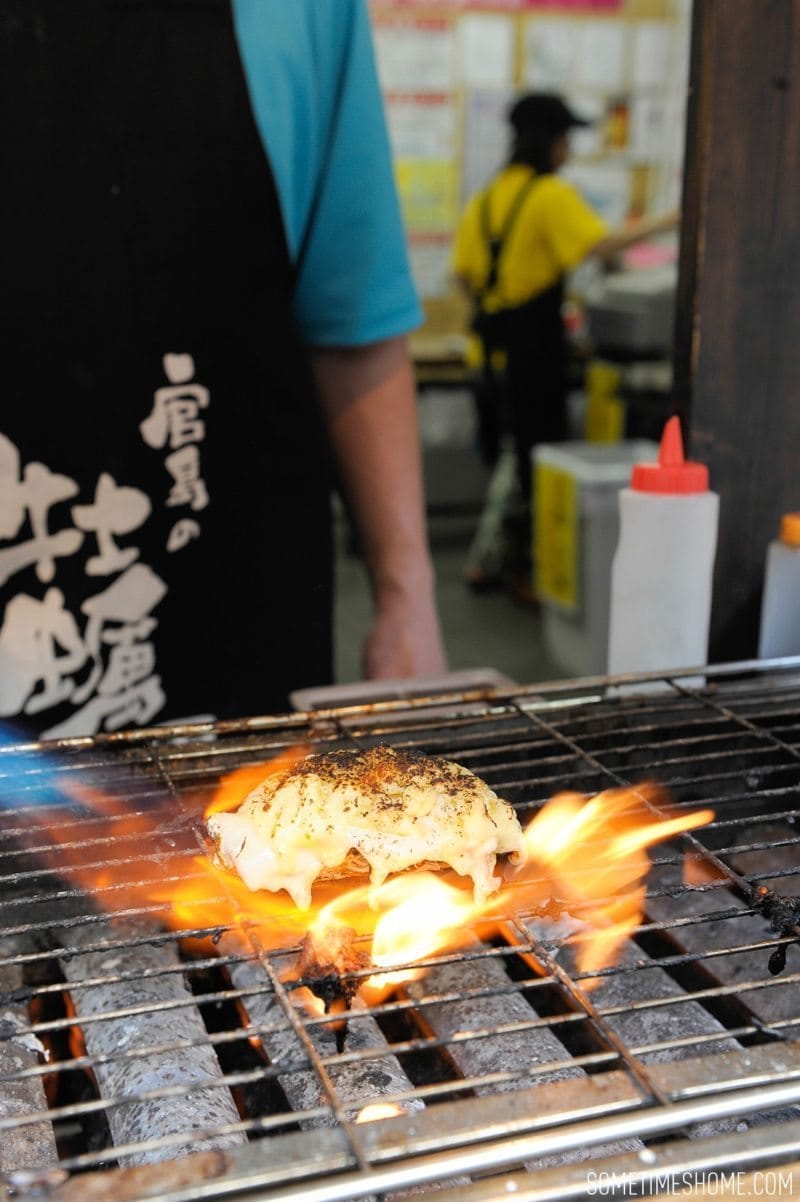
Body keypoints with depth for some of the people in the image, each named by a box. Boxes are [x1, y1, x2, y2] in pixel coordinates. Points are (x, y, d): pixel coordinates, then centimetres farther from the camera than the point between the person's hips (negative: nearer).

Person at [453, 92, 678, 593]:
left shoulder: (487, 197, 10)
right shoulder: (552, 195, -11)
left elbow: (464, 274, 10)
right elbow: (603, 246, -22)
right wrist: (667, 222, -15)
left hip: (496, 340, 7)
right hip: (535, 340, -7)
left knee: (508, 451, 17)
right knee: (537, 454, 1)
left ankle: (486, 559, 20)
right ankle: (530, 566, 9)